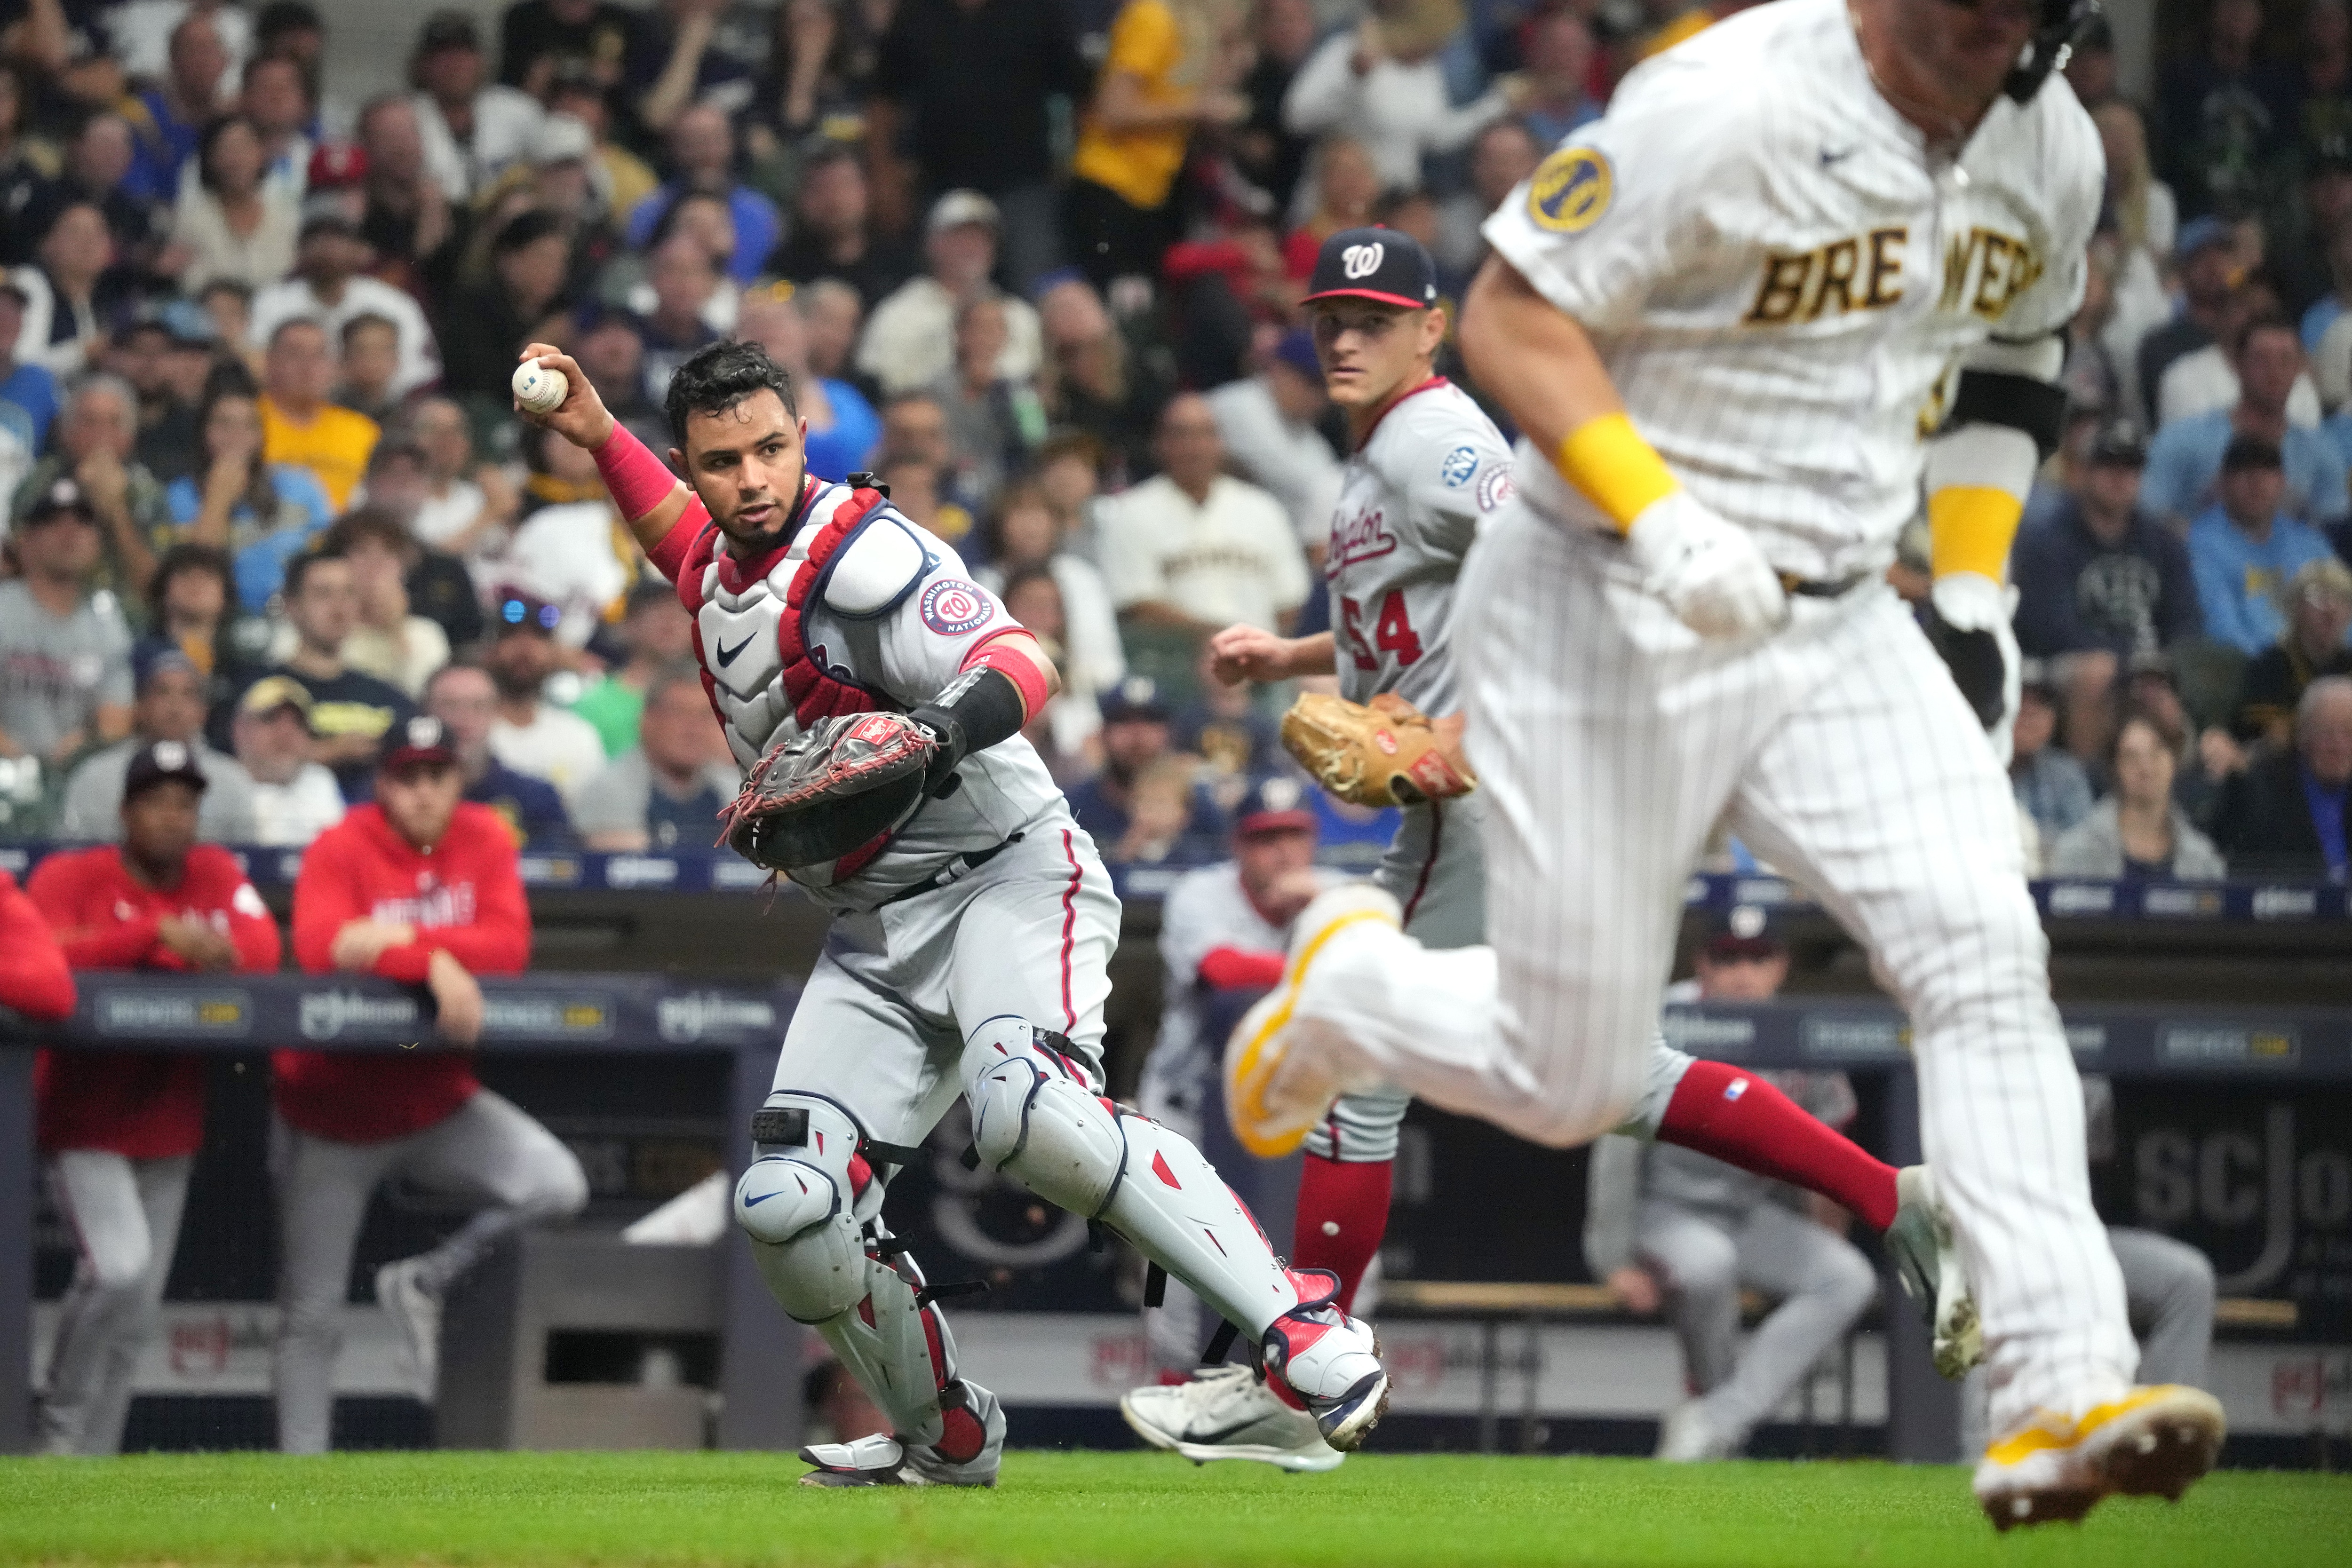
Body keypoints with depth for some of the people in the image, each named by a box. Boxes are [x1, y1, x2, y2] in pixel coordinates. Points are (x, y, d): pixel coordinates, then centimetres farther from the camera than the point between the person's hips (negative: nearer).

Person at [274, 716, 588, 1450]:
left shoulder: (484, 841, -2)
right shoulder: (343, 848, -12)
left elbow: (510, 946, -15)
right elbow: (318, 946, -30)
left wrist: (404, 938, -25)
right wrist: (434, 961, -39)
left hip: (440, 1103, 3)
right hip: (333, 1109, -3)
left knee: (559, 1187, -19)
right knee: (310, 1316, 1)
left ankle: (423, 1284, 1)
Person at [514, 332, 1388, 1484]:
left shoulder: (860, 551, -13)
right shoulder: (718, 568, 12)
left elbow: (1018, 659, -30)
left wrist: (955, 718, -50)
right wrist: (598, 435, 29)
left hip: (1008, 876, -8)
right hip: (876, 938, 8)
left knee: (1028, 1111, -36)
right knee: (786, 1209, -7)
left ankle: (1302, 1326, -32)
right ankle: (945, 1436, 15)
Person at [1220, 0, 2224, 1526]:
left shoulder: (2051, 151, 1)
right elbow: (1511, 319, -18)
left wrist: (1973, 586, 8)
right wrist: (1660, 518, -30)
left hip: (1844, 625, 6)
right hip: (1610, 615, -6)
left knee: (1983, 949, -16)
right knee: (1564, 1083, 1)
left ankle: (2061, 1398, -20)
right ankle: (1344, 979, 35)